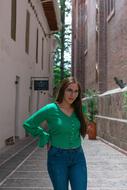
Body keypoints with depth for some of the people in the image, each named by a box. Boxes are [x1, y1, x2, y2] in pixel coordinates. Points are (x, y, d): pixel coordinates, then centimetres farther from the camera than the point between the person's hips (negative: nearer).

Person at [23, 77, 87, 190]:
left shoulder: (80, 109, 1)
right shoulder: (51, 109, -12)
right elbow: (28, 124, -4)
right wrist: (46, 137, -3)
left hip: (78, 156, 4)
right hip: (58, 156, -3)